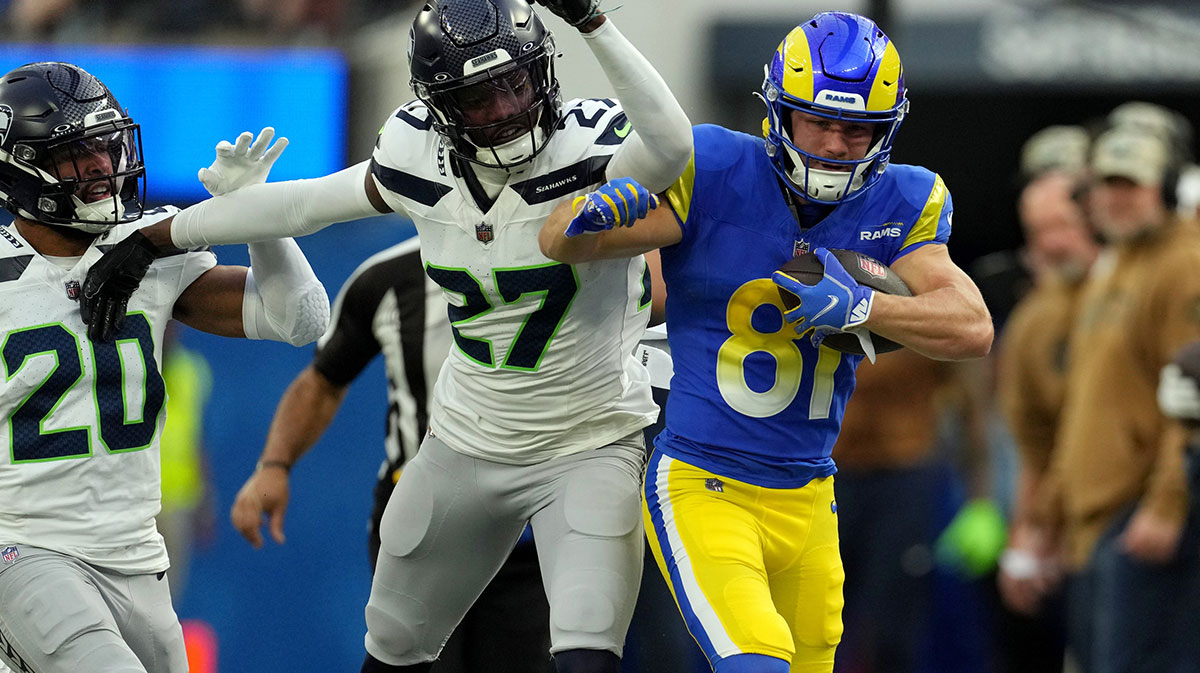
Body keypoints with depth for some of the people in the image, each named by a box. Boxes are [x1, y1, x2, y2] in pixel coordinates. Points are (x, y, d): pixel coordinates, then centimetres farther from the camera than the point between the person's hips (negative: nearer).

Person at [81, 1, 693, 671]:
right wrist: (148, 242, 12)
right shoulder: (423, 156, -9)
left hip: (589, 447, -5)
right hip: (468, 447, 5)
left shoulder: (590, 145, -21)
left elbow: (672, 145, -44)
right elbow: (301, 204, 5)